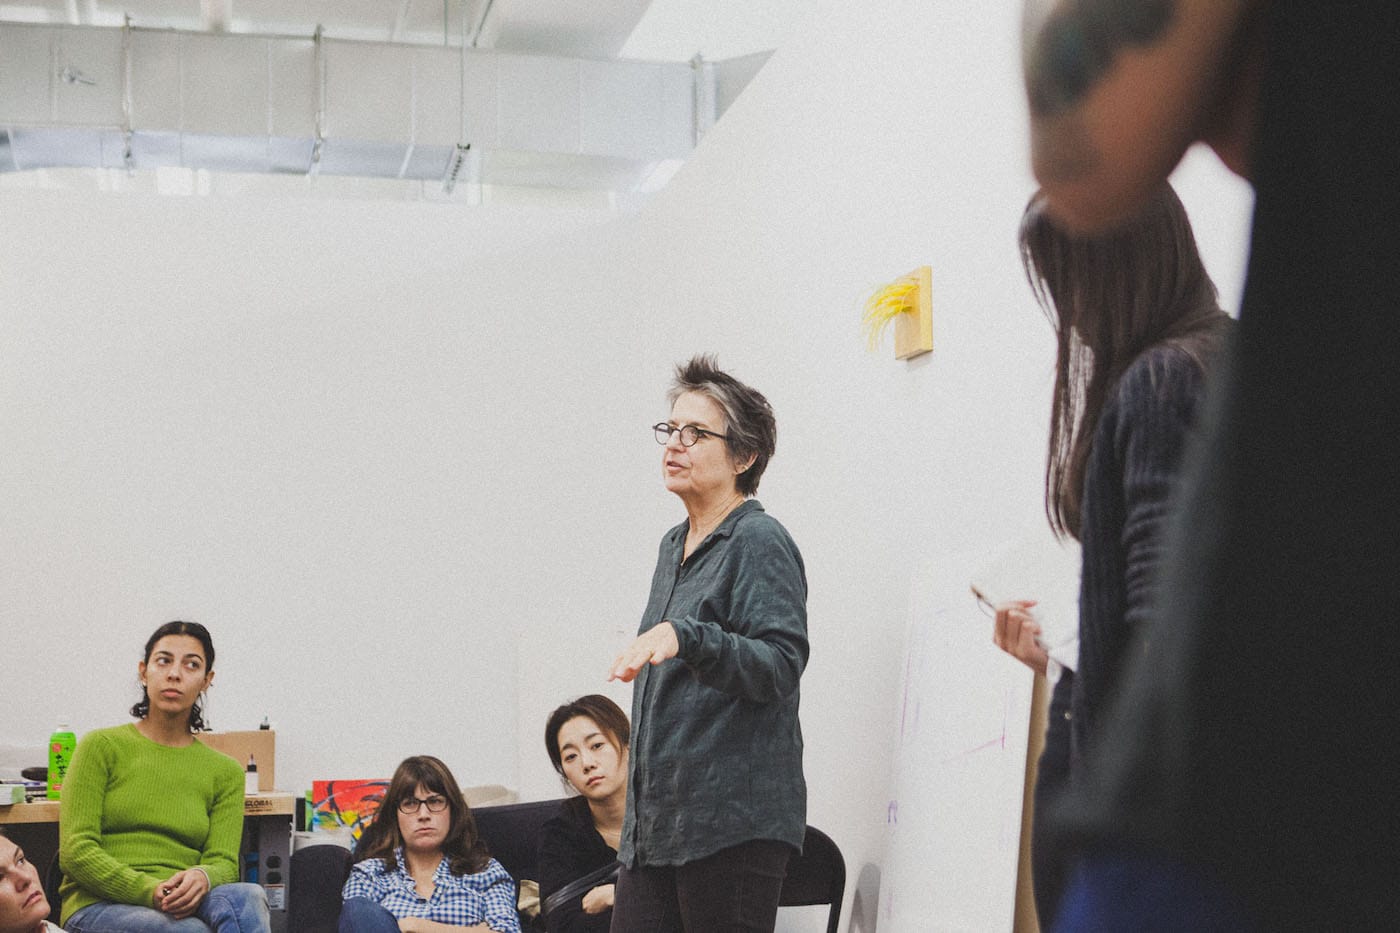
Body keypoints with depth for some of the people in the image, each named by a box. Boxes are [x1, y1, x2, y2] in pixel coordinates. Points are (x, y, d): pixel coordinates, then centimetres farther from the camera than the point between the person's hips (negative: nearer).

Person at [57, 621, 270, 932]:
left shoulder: (225, 772, 16)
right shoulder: (102, 746, 6)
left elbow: (223, 861, 6)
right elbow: (75, 851, -3)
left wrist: (202, 878, -21)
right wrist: (150, 891, -20)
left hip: (182, 907, 3)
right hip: (99, 906, -3)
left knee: (246, 897, -34)